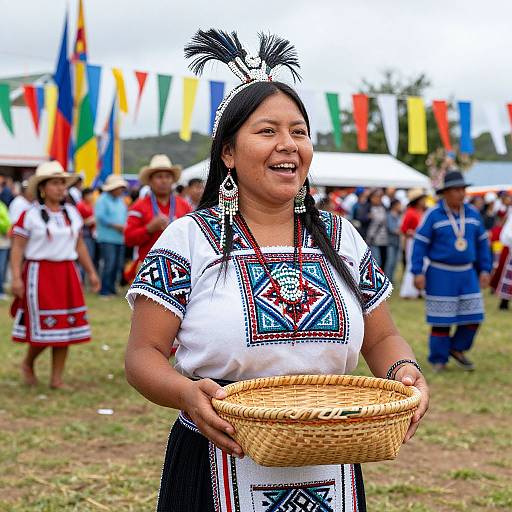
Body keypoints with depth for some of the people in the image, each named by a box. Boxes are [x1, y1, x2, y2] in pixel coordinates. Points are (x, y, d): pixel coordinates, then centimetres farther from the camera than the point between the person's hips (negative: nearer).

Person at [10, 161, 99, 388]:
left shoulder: (72, 213, 11)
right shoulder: (30, 215, -6)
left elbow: (79, 245, 18)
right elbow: (17, 248, -8)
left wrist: (91, 271, 14)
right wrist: (16, 277, -17)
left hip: (67, 275, 6)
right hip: (39, 274, -5)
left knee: (66, 327, 4)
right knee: (43, 327, -6)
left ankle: (57, 378, 13)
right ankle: (28, 364, 22)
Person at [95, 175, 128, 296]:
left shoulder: (121, 201, 17)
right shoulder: (102, 200, -5)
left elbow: (126, 215, 22)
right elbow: (100, 216, -15)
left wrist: (125, 227, 1)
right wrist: (115, 225, -15)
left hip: (120, 238, 7)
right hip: (107, 238, -7)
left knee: (118, 265, 8)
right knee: (109, 264, -12)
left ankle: (111, 288, 19)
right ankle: (104, 290, -6)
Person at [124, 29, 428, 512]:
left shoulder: (342, 238, 7)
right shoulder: (188, 240, -5)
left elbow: (382, 339, 13)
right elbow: (143, 356, -6)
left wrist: (403, 370, -10)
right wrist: (187, 394, -27)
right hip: (219, 469, -3)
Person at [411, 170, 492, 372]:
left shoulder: (473, 213, 4)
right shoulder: (433, 215, -9)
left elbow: (482, 242, 12)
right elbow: (420, 243, -9)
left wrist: (485, 270, 7)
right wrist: (418, 272, -14)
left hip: (466, 273, 4)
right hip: (440, 275, -4)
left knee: (473, 317, 2)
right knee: (442, 319, -1)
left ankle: (457, 349, 24)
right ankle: (438, 360, 12)